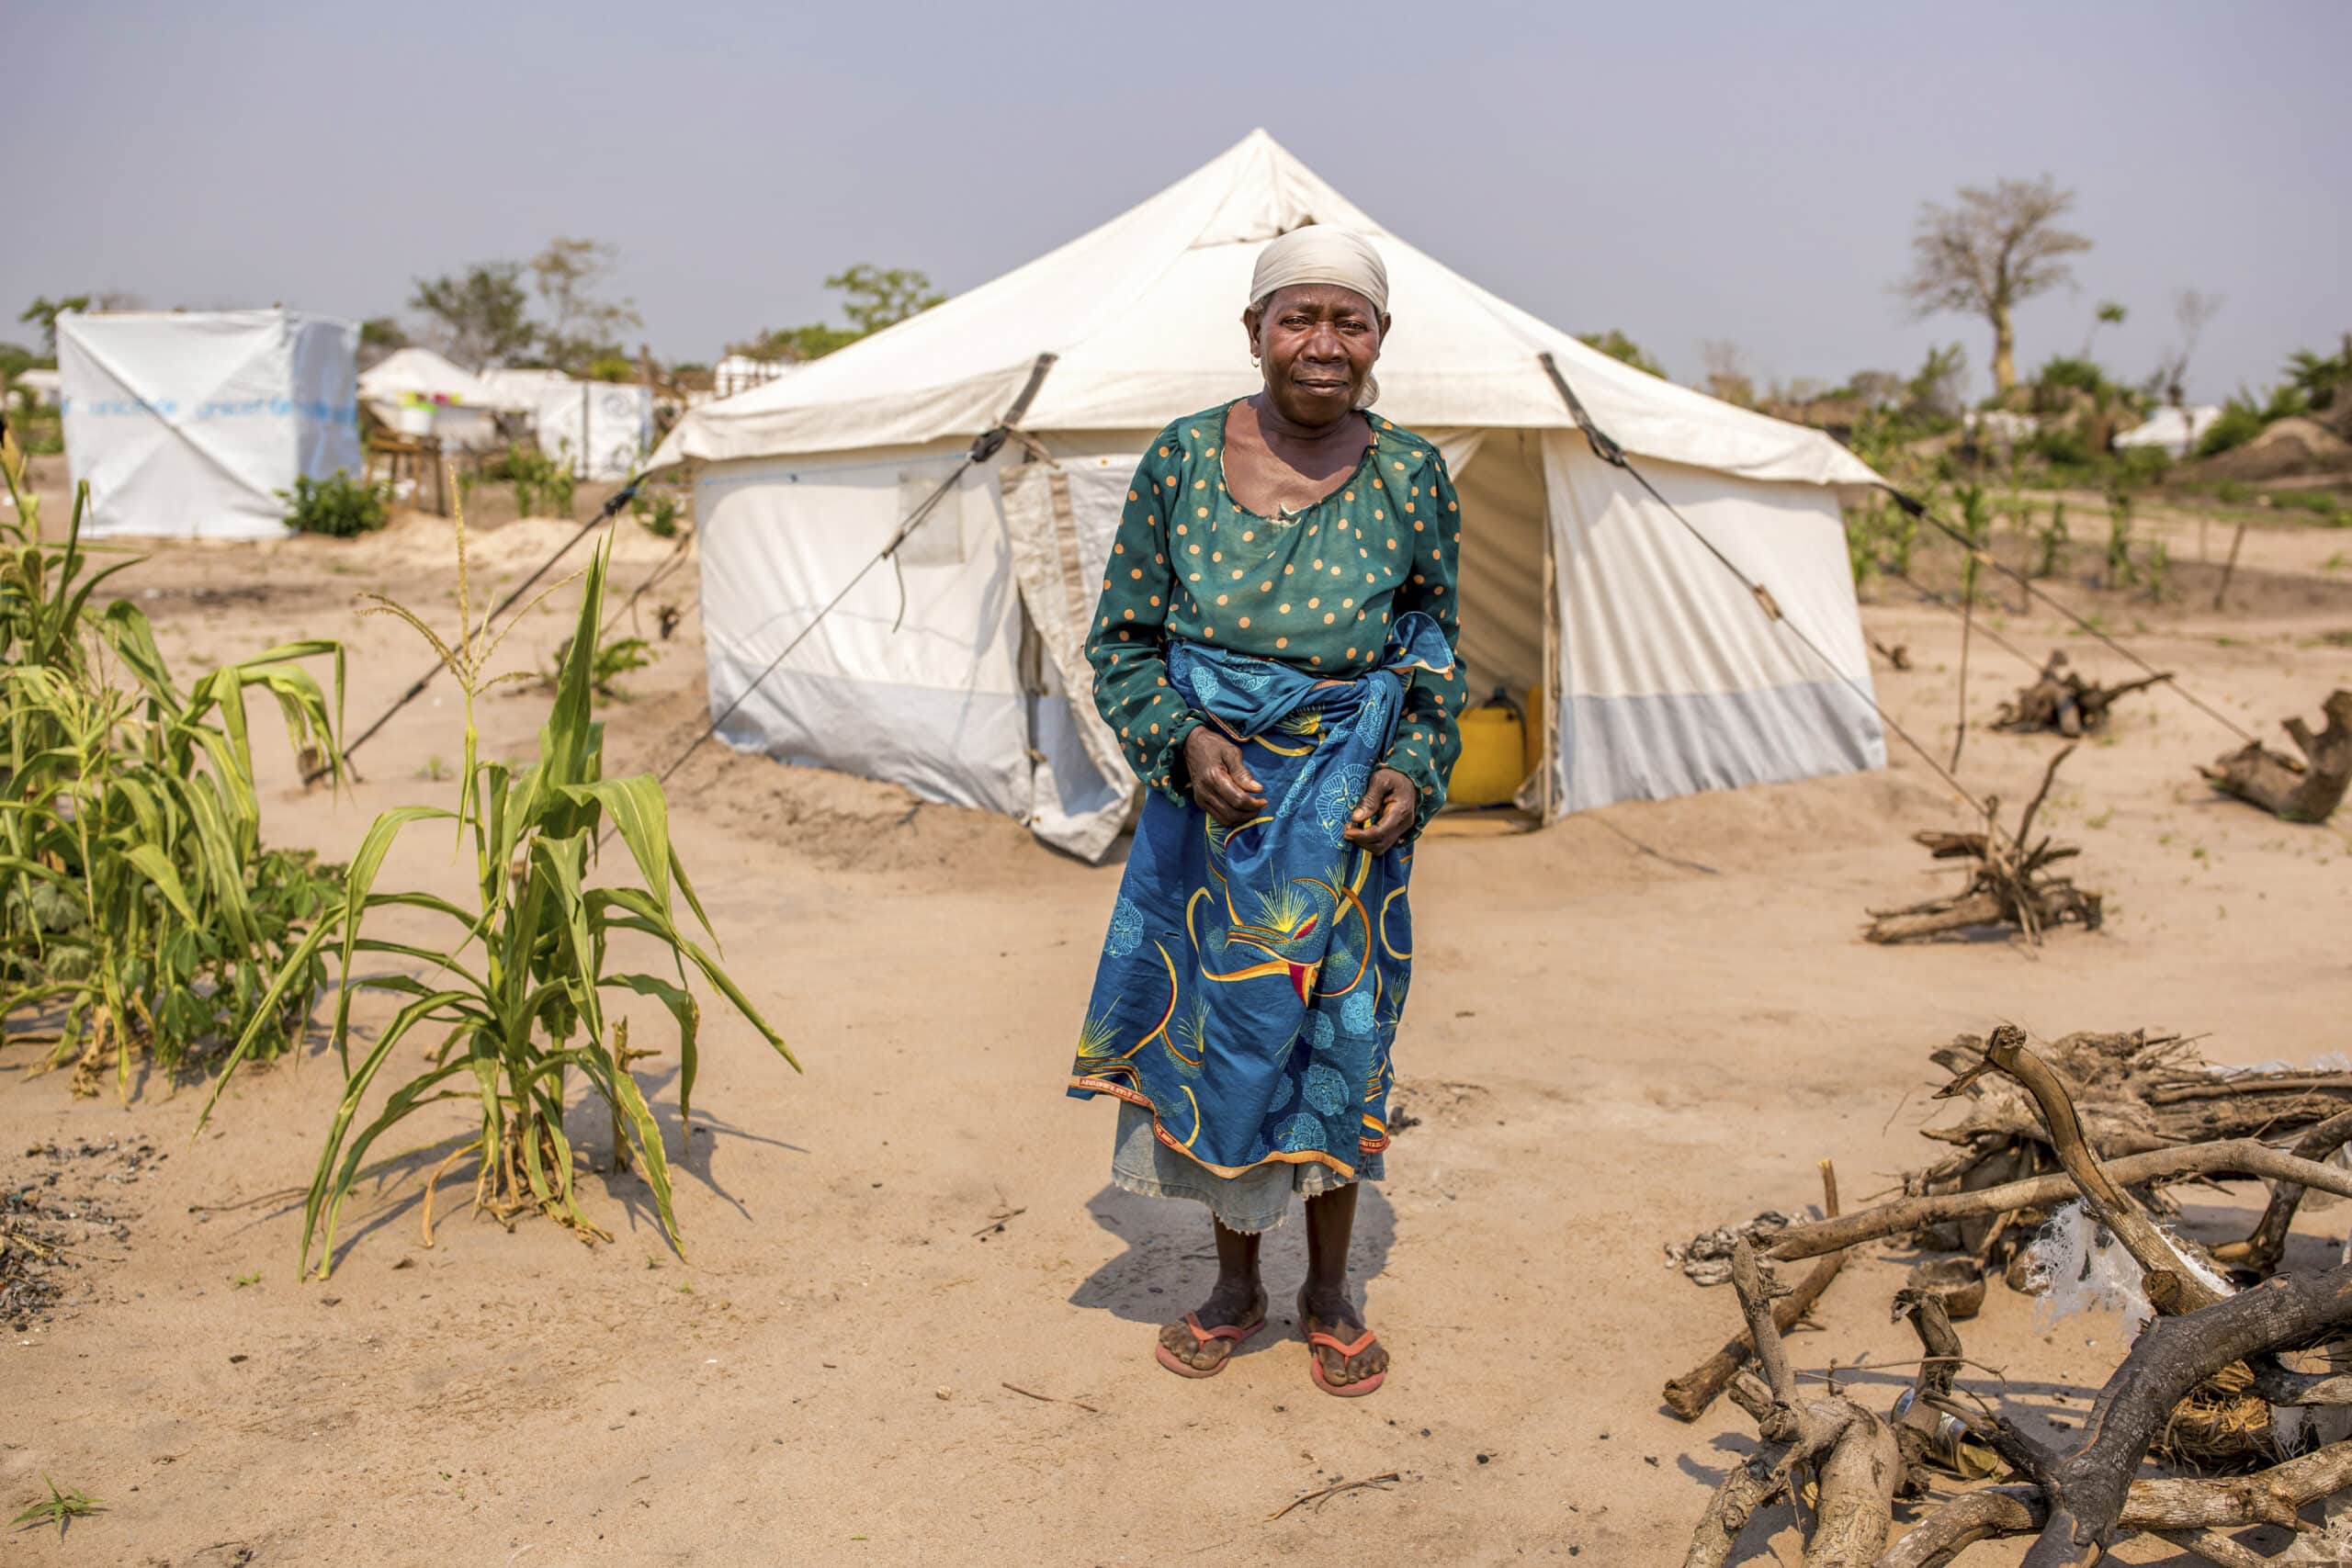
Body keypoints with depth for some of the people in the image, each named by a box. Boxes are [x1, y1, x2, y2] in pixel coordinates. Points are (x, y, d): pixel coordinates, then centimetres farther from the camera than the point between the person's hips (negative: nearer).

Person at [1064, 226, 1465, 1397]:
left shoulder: (1410, 478, -2)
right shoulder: (1182, 458, -4)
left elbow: (1437, 654, 7)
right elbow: (1122, 638, 1)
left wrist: (1413, 771, -8)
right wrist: (1182, 739, -14)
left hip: (1348, 809, 0)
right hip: (1207, 789, 0)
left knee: (1336, 1035, 9)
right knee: (1217, 1026, 10)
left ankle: (1329, 1290, 30)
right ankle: (1236, 1283, 31)